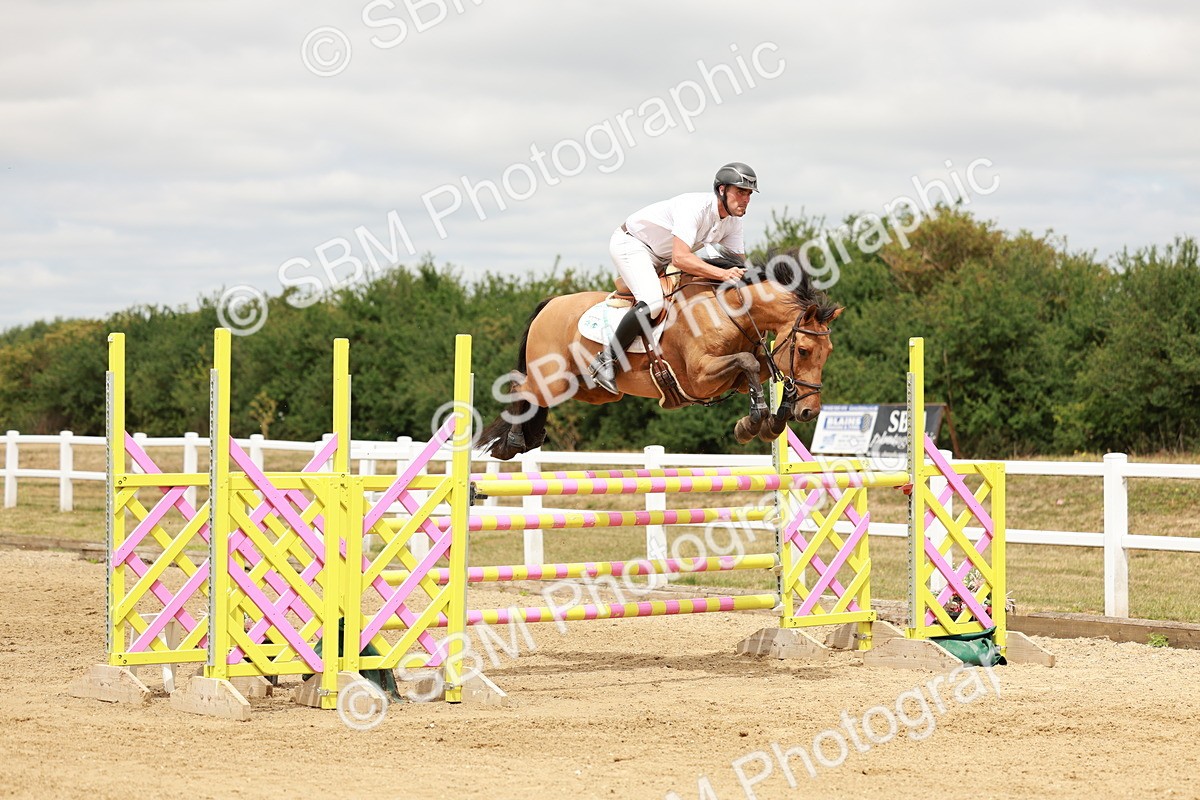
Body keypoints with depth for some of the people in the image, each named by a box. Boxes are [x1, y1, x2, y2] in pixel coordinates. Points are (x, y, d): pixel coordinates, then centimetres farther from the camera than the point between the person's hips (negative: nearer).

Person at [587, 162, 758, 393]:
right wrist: (723, 274, -51)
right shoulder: (695, 207, -33)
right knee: (652, 302, -29)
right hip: (629, 242, -9)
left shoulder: (733, 221, -7)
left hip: (661, 259, 9)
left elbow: (738, 263, -3)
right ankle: (606, 360, -21)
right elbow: (680, 258, -44)